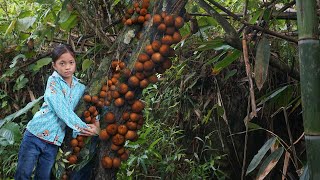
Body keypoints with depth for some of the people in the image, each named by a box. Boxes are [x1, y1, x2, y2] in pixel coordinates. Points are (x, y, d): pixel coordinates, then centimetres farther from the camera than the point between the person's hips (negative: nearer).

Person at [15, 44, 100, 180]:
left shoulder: (80, 88, 8)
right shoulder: (53, 81, -7)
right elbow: (62, 109, -17)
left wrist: (95, 123, -9)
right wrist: (83, 127, -19)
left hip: (54, 143, 4)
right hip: (35, 136, -4)